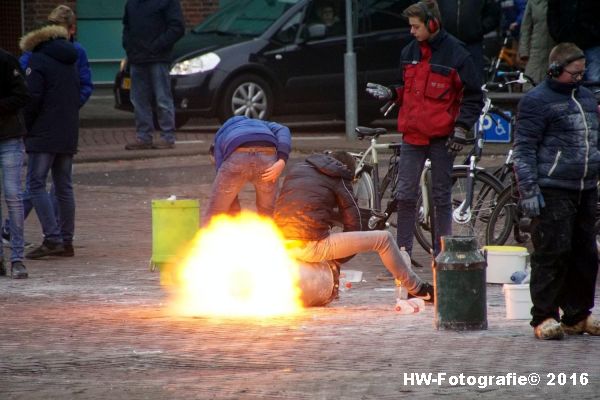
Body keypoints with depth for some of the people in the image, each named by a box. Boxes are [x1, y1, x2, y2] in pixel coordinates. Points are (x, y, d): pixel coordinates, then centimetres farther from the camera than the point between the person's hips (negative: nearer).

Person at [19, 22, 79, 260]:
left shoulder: (37, 60, -5)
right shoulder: (70, 63, 19)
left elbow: (32, 98, -14)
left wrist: (24, 126, -4)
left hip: (44, 134, -8)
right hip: (69, 134, 8)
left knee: (36, 185, -7)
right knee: (64, 187, 12)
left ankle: (52, 238, -18)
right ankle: (66, 240, 11)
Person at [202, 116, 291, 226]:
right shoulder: (264, 125, 42)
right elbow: (283, 131, 14)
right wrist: (281, 162, 2)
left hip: (237, 158, -1)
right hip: (266, 157, 1)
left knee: (212, 217, 15)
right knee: (267, 213, 25)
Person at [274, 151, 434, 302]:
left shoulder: (296, 169, 22)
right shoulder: (338, 179, 6)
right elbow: (353, 225, 4)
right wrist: (338, 260, 17)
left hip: (283, 245, 7)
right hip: (311, 246, -7)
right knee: (384, 239, 2)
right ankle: (417, 289, 14)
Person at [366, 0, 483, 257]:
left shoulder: (456, 54, -8)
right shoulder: (410, 53, 9)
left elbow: (473, 97, -5)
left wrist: (461, 128, -12)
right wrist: (390, 94, 3)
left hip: (441, 138, -5)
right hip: (412, 135, 5)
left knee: (442, 197, 4)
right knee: (405, 195, 3)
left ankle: (441, 254, 9)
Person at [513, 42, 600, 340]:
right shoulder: (537, 101, -5)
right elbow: (524, 148, -8)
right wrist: (529, 190, -15)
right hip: (553, 191, -7)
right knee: (553, 254, -9)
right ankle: (544, 318, -4)